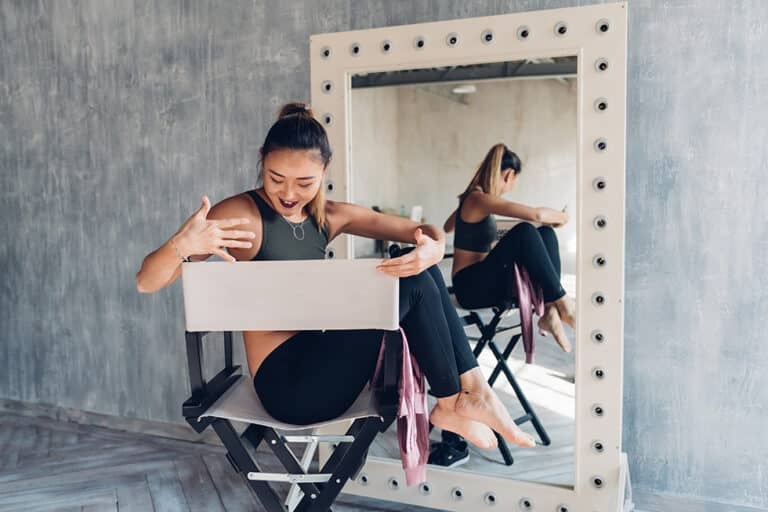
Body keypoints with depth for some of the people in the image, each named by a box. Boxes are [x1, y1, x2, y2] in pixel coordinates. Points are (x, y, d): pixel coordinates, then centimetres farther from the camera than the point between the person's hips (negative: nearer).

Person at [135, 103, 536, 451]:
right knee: (411, 284, -17)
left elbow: (425, 231, 6)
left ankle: (472, 387, -5)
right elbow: (146, 282, -16)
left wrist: (433, 248, -20)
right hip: (288, 384, -7)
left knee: (421, 269, -3)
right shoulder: (241, 214, -12)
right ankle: (451, 405, -1)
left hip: (320, 360, 7)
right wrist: (182, 245, -39)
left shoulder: (329, 216, 7)